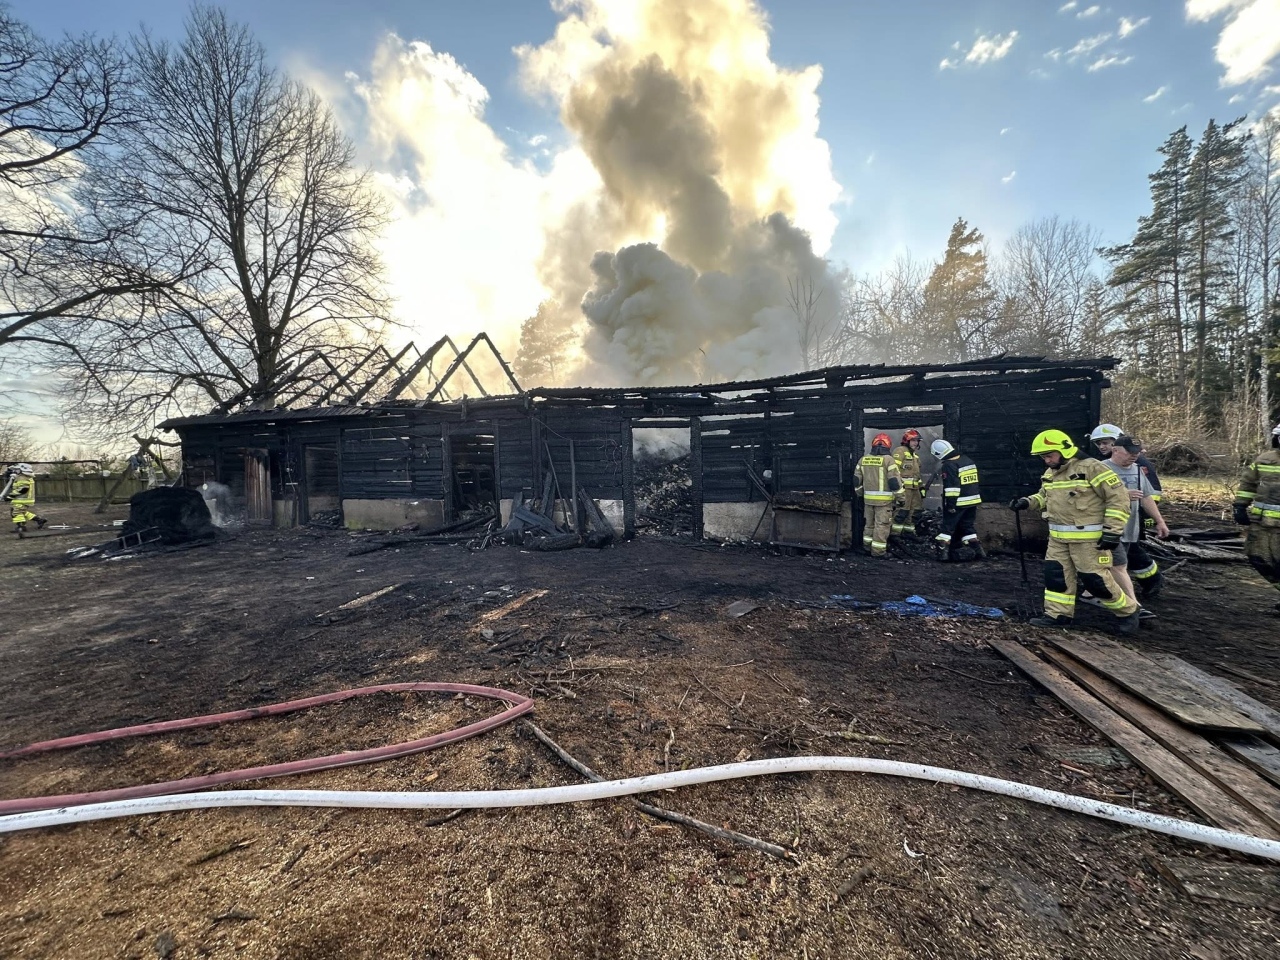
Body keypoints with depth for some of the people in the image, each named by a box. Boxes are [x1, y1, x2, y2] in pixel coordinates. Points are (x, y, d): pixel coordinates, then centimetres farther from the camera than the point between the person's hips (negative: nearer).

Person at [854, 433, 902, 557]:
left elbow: (857, 480, 12)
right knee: (881, 525, 0)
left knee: (869, 523, 18)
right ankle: (878, 551, 3)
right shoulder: (888, 459, -10)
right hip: (884, 499, -5)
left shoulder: (863, 460, 7)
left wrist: (860, 494, 25)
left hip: (868, 498, 5)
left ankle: (867, 547, 27)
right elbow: (895, 481, -12)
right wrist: (900, 496, -2)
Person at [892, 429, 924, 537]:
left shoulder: (915, 455, 23)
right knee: (902, 510, -13)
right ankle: (894, 534, -8)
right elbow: (895, 469, -18)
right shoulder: (900, 451, -7)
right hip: (904, 487, -10)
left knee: (917, 510, 12)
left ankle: (909, 531, 23)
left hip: (914, 487, 10)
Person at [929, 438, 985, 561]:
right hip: (972, 501, 8)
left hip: (958, 503, -8)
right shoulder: (967, 460, 12)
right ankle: (978, 551, 13)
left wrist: (950, 504, -18)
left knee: (947, 526, 0)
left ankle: (942, 551, -1)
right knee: (968, 527, 16)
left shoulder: (949, 465, -16)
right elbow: (973, 480, 20)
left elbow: (952, 486, -21)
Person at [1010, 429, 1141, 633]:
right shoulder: (1050, 474, 9)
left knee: (1095, 579, 0)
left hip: (1088, 538, -7)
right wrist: (1027, 502, 4)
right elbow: (1045, 496, 26)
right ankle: (1058, 615, 17)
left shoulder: (1091, 468, -15)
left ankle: (1128, 611, 24)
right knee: (1056, 575, 7)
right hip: (1058, 537, 7)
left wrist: (1113, 530, -18)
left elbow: (1119, 497, -15)